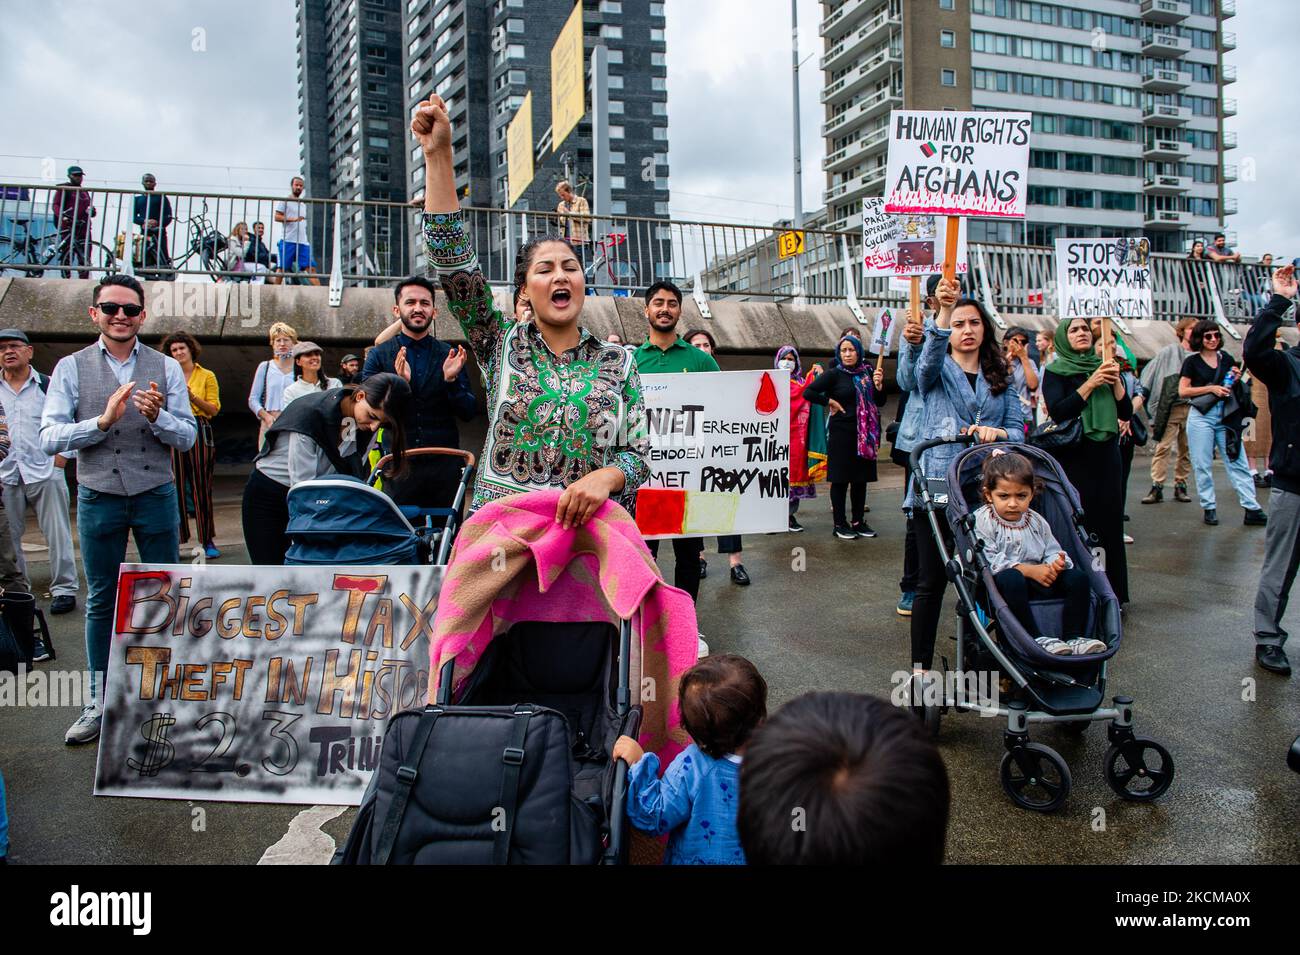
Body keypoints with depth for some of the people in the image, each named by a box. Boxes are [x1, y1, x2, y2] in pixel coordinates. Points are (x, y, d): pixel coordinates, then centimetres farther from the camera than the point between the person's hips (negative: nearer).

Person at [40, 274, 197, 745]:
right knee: (100, 602, 11)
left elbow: (187, 437, -2)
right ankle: (99, 703, 23)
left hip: (156, 496, 0)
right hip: (98, 498, 0)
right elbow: (49, 437, -7)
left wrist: (156, 416, -21)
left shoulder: (166, 368, 0)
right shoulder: (71, 368, 0)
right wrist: (102, 420, -21)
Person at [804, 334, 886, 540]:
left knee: (861, 478, 10)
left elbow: (879, 402, 11)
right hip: (841, 432, -5)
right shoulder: (834, 374, -4)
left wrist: (879, 386, -6)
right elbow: (808, 392, -10)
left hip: (865, 433, 5)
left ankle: (858, 521, 21)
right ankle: (840, 524, 9)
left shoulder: (867, 372, 8)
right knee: (840, 479, 1)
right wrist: (830, 402, -8)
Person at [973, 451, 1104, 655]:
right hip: (1003, 587, -6)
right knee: (1010, 578, -38)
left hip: (1039, 585, 6)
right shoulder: (982, 521, -7)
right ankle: (1036, 638, -32)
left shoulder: (1036, 521, 14)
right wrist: (1030, 570, -20)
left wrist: (1056, 563, -14)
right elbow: (988, 561, -17)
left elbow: (1051, 551, 13)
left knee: (1077, 577, -12)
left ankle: (1073, 638, -14)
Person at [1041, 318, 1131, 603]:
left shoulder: (1103, 367, 14)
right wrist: (1090, 383, -17)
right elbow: (1057, 412, -14)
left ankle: (1109, 592, 14)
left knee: (1109, 522, 4)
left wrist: (1115, 381, -7)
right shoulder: (1055, 372, 1)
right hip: (1072, 458, -4)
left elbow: (1126, 412, 7)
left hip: (1106, 458, 4)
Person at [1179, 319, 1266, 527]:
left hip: (1226, 416, 3)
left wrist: (1236, 380, -1)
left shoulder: (1227, 359, 12)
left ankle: (1252, 509, 0)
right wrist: (1211, 388, -11)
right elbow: (1182, 391, -4)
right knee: (1203, 465, 1)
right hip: (1201, 416, -3)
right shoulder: (1192, 361, 2)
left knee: (1238, 463, -1)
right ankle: (1209, 508, 11)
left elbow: (1236, 389, 20)